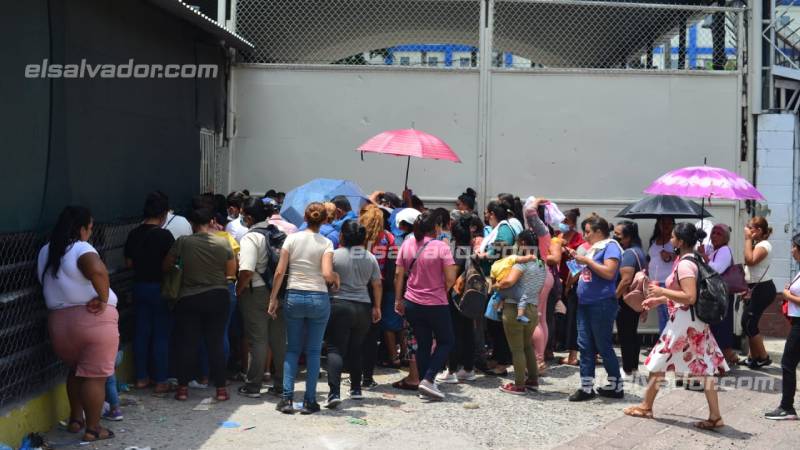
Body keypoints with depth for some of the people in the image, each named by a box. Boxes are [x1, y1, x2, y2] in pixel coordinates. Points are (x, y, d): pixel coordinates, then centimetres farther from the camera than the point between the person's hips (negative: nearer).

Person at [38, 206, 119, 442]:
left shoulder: (45, 252, 11)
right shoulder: (80, 249, -14)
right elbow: (97, 270, -34)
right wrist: (103, 298, -22)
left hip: (59, 321, 7)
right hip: (94, 319, -7)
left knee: (75, 371, 26)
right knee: (94, 376, 3)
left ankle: (75, 419, 33)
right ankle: (92, 429, 9)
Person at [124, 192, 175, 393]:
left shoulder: (134, 234, 2)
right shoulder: (164, 235, -14)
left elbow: (129, 263, 9)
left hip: (140, 286, 6)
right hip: (159, 287, -5)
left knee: (141, 332, 12)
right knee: (161, 335, 1)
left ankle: (141, 377, 19)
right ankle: (160, 381, 3)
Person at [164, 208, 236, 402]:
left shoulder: (183, 242, -9)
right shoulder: (224, 243, -6)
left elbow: (166, 266, 0)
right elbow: (231, 272, 1)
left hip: (189, 299, -1)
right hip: (218, 297, 1)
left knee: (187, 344, 8)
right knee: (216, 343, 7)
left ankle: (183, 388, 11)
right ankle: (220, 389, 9)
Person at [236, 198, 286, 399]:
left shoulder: (251, 237, -15)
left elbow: (247, 271, -25)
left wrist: (238, 289, -10)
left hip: (256, 292, -6)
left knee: (257, 340, 1)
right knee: (279, 339, 12)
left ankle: (253, 386, 7)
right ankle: (280, 384, 18)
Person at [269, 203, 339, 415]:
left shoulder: (291, 238, 0)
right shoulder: (326, 243, -4)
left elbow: (279, 272, -2)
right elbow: (327, 274, -16)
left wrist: (273, 299, 4)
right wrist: (336, 278, 6)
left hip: (294, 297, 1)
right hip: (318, 299, -1)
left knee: (292, 349, 12)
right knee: (313, 351, 7)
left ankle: (287, 398, 5)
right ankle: (309, 401, 8)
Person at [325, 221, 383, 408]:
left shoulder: (335, 255, -8)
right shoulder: (370, 258, 5)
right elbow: (377, 284, 7)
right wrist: (377, 307, 16)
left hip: (339, 305, -4)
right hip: (363, 307, 4)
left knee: (335, 349, -5)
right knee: (356, 350, 18)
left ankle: (334, 392, -20)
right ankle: (356, 389, 24)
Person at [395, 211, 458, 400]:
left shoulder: (407, 245, 0)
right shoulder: (441, 247, -13)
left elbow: (399, 274, 2)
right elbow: (450, 278, -16)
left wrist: (398, 299, 11)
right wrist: (442, 291, 4)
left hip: (412, 304, 5)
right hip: (436, 304, -5)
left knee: (423, 344, 15)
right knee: (445, 342, 11)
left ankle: (424, 383, 15)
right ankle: (428, 380, -3)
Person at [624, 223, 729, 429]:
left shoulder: (684, 264, -18)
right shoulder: (690, 261, 12)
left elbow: (690, 297, -25)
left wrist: (662, 291, -18)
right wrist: (658, 300, 21)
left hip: (683, 321, -9)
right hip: (695, 321, 10)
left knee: (659, 360, 6)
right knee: (705, 366, 6)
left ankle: (646, 406, 19)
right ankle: (715, 416, 6)